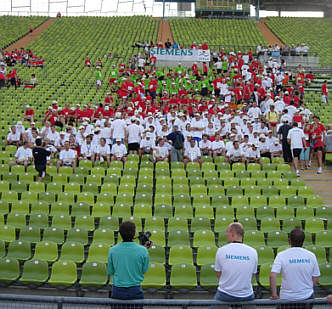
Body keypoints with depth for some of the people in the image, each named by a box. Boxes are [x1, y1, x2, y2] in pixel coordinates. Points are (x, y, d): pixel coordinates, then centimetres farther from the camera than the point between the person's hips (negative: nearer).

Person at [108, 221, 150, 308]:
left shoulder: (112, 250, -7)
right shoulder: (143, 251, -12)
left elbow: (110, 272, 4)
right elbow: (144, 271, 2)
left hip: (117, 291, 1)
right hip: (135, 291, -1)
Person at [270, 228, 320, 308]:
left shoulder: (282, 255, -10)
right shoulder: (311, 256, -2)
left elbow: (272, 276, -18)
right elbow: (315, 279, 2)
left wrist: (274, 295, -9)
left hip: (287, 297, -2)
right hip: (307, 297, 2)